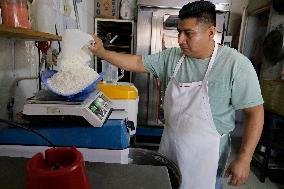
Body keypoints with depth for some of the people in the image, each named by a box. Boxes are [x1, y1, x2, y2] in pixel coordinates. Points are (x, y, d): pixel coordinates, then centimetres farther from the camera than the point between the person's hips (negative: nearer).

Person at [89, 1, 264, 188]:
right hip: (170, 145, 5)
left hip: (206, 153, -4)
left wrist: (244, 158, -16)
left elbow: (255, 111, -15)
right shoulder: (171, 56, -5)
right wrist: (102, 52, -10)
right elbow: (138, 63, -1)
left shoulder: (236, 64, -18)